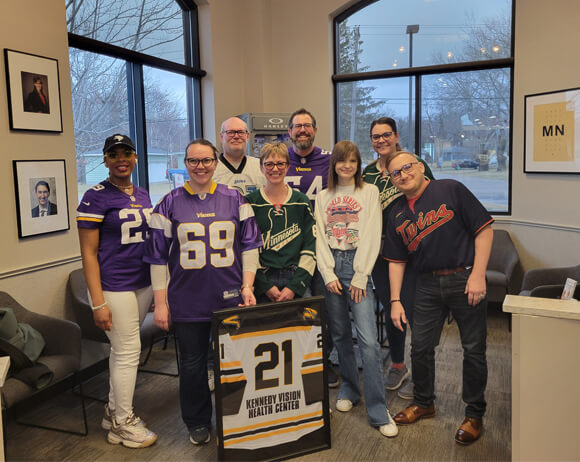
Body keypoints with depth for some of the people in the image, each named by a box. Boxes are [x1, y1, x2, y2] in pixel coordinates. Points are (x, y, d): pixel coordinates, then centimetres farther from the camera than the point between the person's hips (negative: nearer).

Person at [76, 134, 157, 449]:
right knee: (128, 351, -2)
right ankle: (122, 423, 15)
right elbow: (88, 252, -11)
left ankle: (114, 410, 30)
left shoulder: (143, 196, 12)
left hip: (143, 283, 6)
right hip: (114, 287, -6)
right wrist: (98, 303, -15)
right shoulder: (95, 197, -8)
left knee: (122, 349, 15)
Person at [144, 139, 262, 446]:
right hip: (187, 301, 0)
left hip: (230, 297, 1)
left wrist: (247, 285, -1)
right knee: (192, 364, 11)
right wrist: (160, 303, 0)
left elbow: (249, 245, 7)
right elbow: (158, 256, 2)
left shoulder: (234, 199, 3)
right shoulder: (170, 204, 0)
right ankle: (197, 423, 32)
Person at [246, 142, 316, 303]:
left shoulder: (302, 202, 7)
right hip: (263, 282, -1)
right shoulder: (250, 203, 3)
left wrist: (294, 286, -7)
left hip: (297, 280, 1)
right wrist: (266, 285, -10)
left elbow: (310, 247, 3)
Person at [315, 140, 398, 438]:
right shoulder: (323, 197, 13)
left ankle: (378, 412, -3)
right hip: (331, 267, 3)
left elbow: (371, 236, -4)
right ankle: (348, 389, 30)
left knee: (368, 340, -10)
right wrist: (329, 274, -5)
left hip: (357, 266, -3)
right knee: (339, 334, 10)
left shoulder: (370, 192, 4)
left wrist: (359, 276, -10)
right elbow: (320, 237, 7)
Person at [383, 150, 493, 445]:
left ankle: (474, 415, 22)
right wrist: (395, 300, 4)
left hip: (465, 279, -4)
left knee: (474, 349, 4)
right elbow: (396, 260, 11)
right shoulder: (397, 214, 9)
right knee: (420, 347, 10)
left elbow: (484, 229, -8)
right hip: (428, 285, 5)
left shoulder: (450, 190, -6)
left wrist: (477, 276, -15)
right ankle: (423, 403, 32)